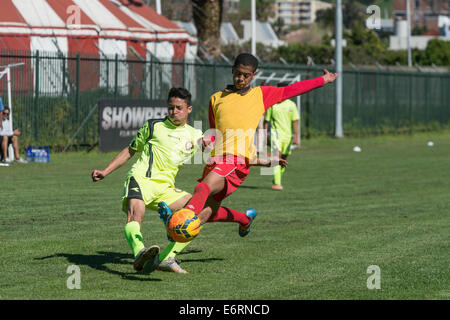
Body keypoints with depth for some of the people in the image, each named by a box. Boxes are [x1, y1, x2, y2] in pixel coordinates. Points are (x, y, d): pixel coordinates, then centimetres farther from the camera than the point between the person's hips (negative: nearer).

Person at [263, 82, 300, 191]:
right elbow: (266, 121, 5)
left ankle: (277, 179, 33)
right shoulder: (271, 104, 1)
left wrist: (296, 136, -6)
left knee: (283, 158, 11)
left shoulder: (291, 105, 5)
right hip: (276, 133, -3)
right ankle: (277, 183, -25)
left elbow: (295, 121, 4)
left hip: (287, 135, 3)